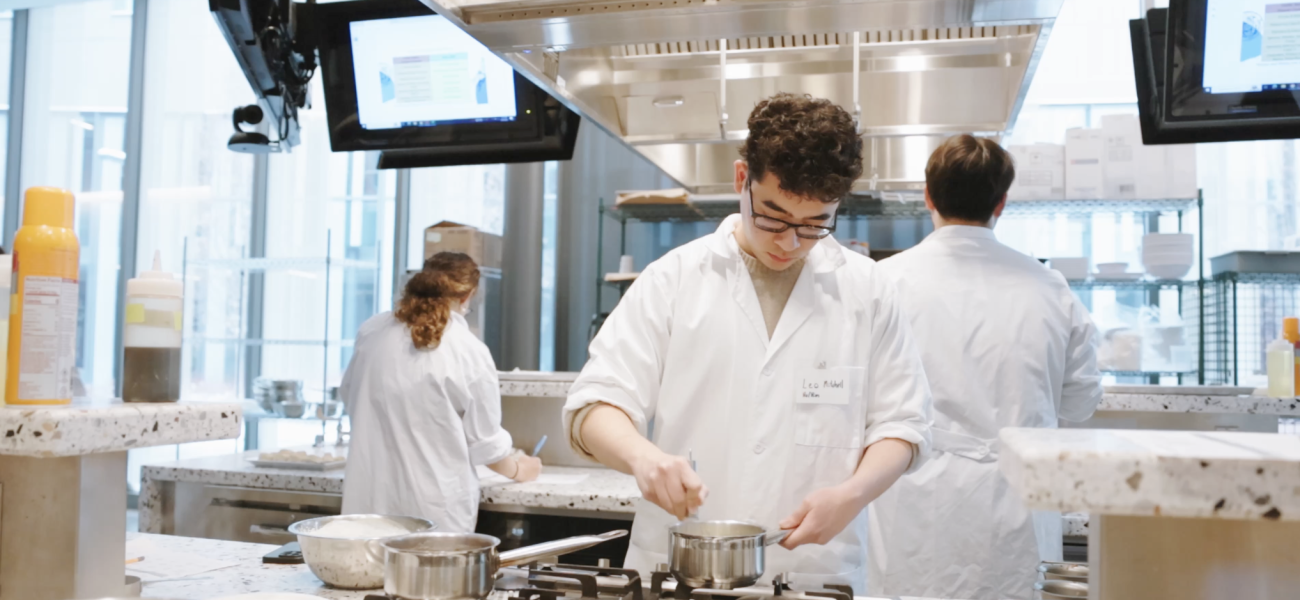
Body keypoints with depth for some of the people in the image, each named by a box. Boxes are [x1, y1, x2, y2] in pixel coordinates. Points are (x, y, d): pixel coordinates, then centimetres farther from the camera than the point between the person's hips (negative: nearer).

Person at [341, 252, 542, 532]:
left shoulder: (372, 331, 1)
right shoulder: (470, 353, -12)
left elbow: (348, 394, 19)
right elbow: (485, 442, -4)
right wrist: (517, 470, 17)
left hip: (368, 497, 4)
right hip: (434, 507, -4)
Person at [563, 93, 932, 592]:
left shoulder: (866, 293, 4)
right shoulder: (672, 280, 2)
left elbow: (899, 424, 9)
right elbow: (595, 408, 0)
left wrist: (852, 494, -10)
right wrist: (642, 455, -22)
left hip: (817, 573, 2)